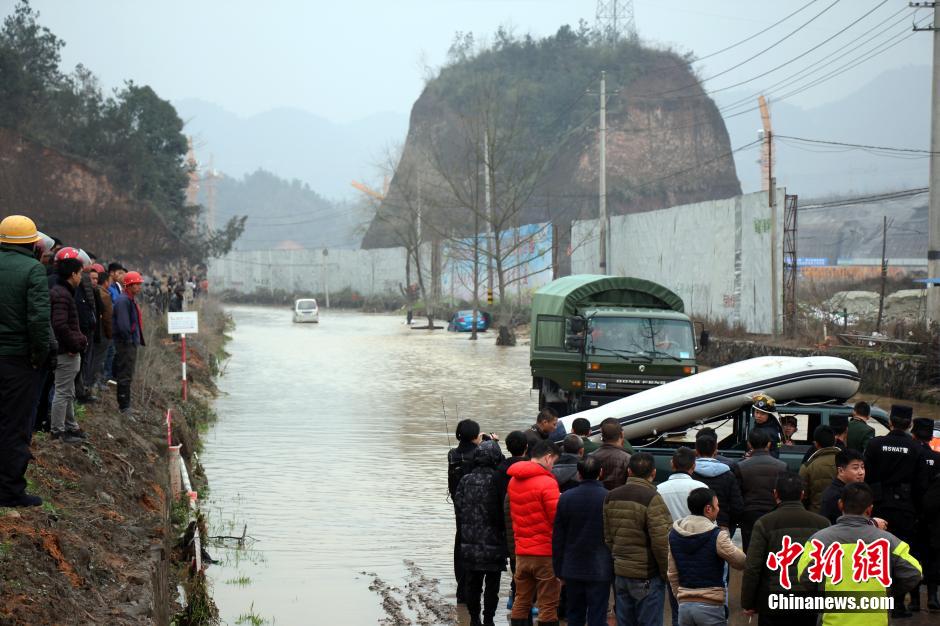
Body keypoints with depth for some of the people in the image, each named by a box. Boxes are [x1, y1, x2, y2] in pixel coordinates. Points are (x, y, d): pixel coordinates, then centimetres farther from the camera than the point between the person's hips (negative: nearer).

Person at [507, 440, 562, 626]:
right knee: (548, 606, 0)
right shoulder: (547, 482, -16)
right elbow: (558, 518, -15)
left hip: (521, 551, 7)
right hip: (546, 551, -7)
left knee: (521, 602, 13)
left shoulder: (514, 480, 7)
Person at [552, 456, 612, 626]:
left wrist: (559, 569, 11)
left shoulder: (566, 498, -2)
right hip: (600, 570, -3)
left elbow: (558, 537, 3)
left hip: (572, 569, 3)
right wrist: (616, 569, 4)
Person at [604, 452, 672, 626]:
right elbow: (660, 542, -18)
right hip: (647, 576, -6)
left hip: (620, 573, 6)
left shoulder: (611, 497, 7)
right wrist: (665, 572, -6)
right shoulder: (652, 498, -15)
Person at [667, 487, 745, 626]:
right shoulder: (717, 535, -13)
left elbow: (672, 573, 11)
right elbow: (741, 562, -6)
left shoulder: (674, 533, 5)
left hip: (684, 605, 5)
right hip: (710, 606, -5)